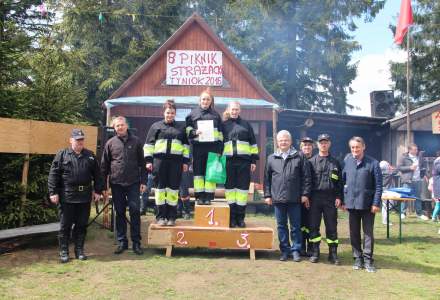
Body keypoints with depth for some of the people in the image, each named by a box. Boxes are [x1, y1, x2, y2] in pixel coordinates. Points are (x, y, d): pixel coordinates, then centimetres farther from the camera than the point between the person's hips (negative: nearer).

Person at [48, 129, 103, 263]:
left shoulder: (90, 155, 10)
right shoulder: (62, 155, 0)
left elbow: (97, 175, 12)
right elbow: (53, 175, -3)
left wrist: (98, 190, 6)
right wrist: (53, 192, -9)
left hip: (85, 197, 3)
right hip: (66, 197, -3)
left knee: (82, 225, 10)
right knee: (65, 225, 5)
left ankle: (79, 250, 21)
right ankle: (64, 252, 16)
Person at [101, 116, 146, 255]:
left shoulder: (136, 141, 4)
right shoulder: (110, 143, 5)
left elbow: (142, 163, 5)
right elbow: (104, 165, 8)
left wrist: (143, 181, 0)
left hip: (133, 183, -1)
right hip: (116, 183, 1)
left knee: (135, 211, -2)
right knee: (119, 213, 8)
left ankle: (136, 242, 7)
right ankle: (122, 242, 18)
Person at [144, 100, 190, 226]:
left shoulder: (181, 128, 14)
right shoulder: (156, 126, 11)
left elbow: (186, 146, 14)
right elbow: (149, 144, 8)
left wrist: (185, 161, 6)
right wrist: (148, 160, 0)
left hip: (176, 161, 1)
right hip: (159, 160, -1)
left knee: (173, 188, 2)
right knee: (160, 188, 1)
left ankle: (171, 217, 9)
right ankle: (160, 217, 8)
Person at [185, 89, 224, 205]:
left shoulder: (215, 115, 14)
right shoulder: (193, 113, 11)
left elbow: (220, 133, 13)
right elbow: (187, 128, 9)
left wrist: (220, 148, 5)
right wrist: (194, 132, -12)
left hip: (212, 147, 1)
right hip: (198, 147, 0)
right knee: (198, 171, 0)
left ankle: (208, 196, 4)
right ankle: (199, 196, 6)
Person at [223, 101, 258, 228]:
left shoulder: (246, 124, 12)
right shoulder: (224, 125, 11)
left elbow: (253, 143, 11)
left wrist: (253, 160, 5)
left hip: (244, 161, 0)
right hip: (228, 161, 0)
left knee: (243, 188, 1)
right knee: (230, 188, 2)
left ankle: (240, 217, 9)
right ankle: (232, 217, 8)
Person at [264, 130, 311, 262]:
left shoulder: (300, 156, 2)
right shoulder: (271, 158, 8)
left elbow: (306, 177, 0)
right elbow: (267, 178, 10)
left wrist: (305, 194, -4)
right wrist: (267, 195, 5)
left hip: (295, 199, -2)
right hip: (278, 198, 2)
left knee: (295, 226, 6)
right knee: (281, 226, 10)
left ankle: (296, 250, 17)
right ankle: (285, 250, 20)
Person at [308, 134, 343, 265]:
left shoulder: (335, 163, 10)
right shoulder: (312, 162, 6)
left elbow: (339, 181, 8)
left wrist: (339, 197, -2)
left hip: (330, 199, 1)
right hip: (315, 198, -1)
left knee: (332, 227, 4)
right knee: (314, 226, 3)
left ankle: (333, 254, 12)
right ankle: (315, 252, 13)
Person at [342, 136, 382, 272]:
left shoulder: (373, 163, -6)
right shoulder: (347, 161, 4)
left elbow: (378, 185, -7)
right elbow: (342, 180, 10)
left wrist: (376, 203, -12)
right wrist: (343, 199, 8)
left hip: (367, 204, -3)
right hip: (352, 203, 3)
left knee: (368, 233, 4)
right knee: (354, 233, 10)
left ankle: (368, 259, 12)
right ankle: (358, 258, 21)